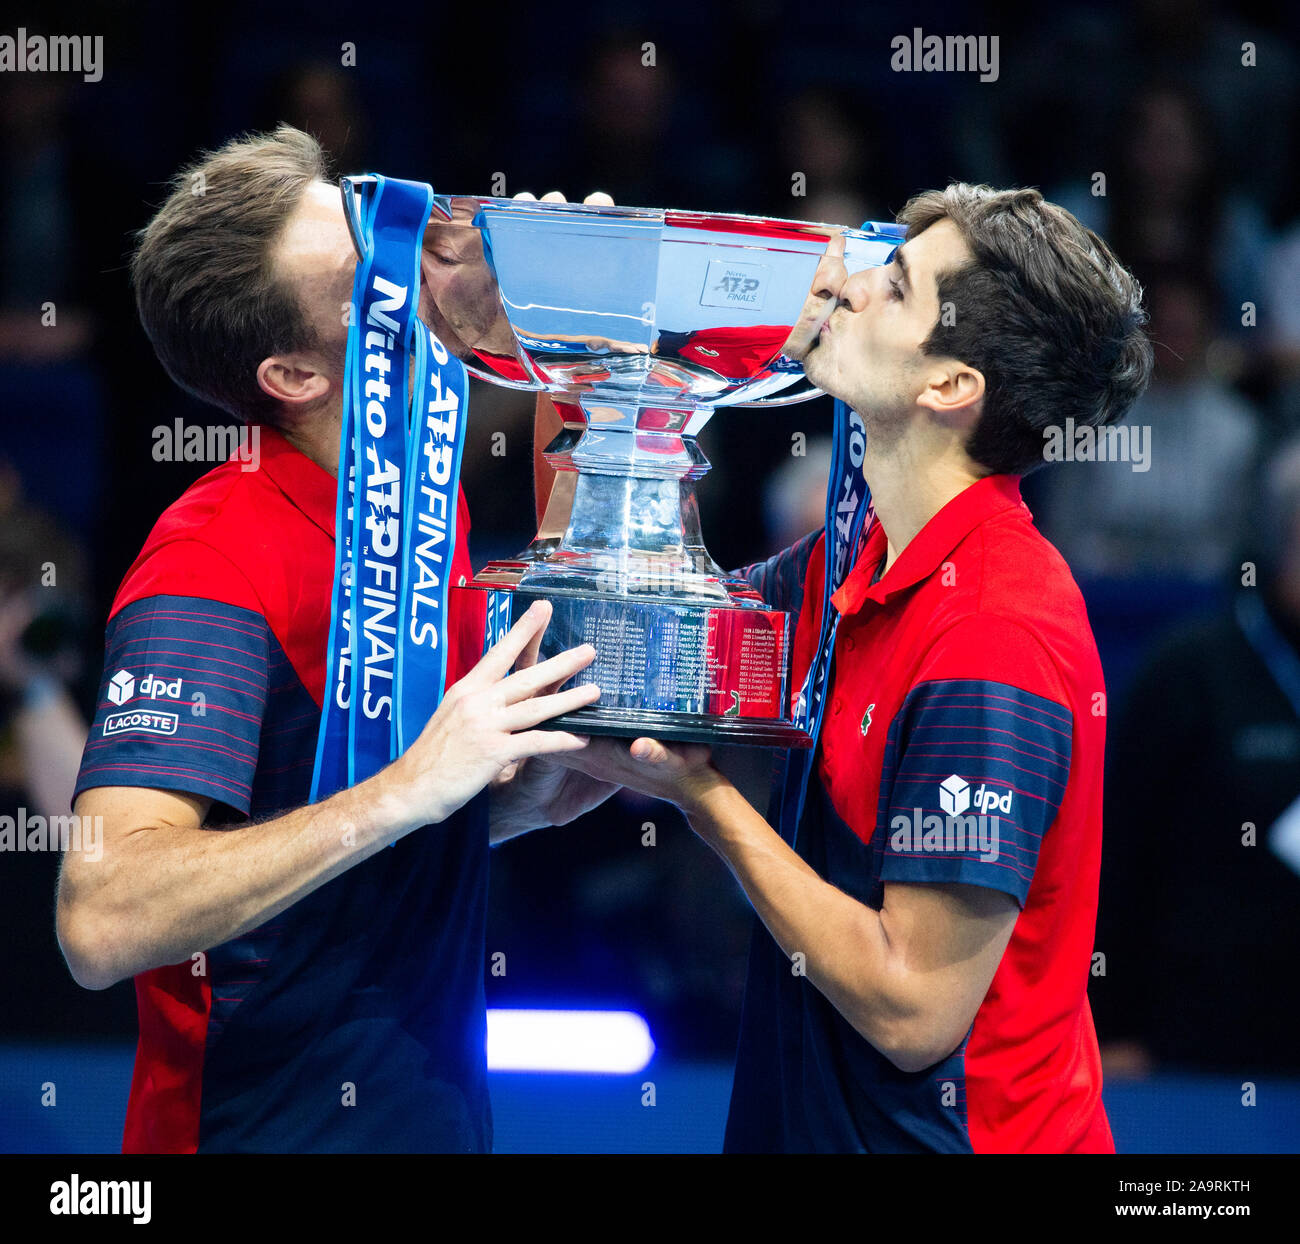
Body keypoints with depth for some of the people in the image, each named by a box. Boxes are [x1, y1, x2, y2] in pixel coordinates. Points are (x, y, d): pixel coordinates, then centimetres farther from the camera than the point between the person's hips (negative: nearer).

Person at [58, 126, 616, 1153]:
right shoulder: (215, 563, -22)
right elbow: (102, 924, -32)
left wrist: (521, 798, -3)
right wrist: (411, 788, -33)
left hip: (438, 1109, 8)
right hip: (271, 1125, -8)